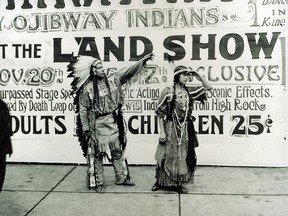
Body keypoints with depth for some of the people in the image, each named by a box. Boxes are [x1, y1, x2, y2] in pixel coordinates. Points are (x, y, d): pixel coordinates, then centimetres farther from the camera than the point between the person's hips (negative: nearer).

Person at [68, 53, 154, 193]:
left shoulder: (112, 80, 2)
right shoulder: (87, 89, -9)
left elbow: (128, 71, -1)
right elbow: (83, 110, -6)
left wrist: (143, 60, -9)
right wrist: (85, 129, -8)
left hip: (114, 122, 5)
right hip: (97, 124, -4)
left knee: (118, 151, 13)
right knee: (98, 153, 4)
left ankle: (121, 177, 27)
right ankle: (99, 182, 17)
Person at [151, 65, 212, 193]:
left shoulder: (189, 91, 4)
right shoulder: (167, 91, -8)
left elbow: (208, 87, 10)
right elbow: (160, 113, -8)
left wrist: (198, 75, -2)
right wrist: (162, 131, -11)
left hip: (185, 129, 4)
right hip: (170, 128, -4)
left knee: (183, 156, 9)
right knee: (167, 155, 3)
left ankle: (180, 183, 22)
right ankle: (160, 181, 20)